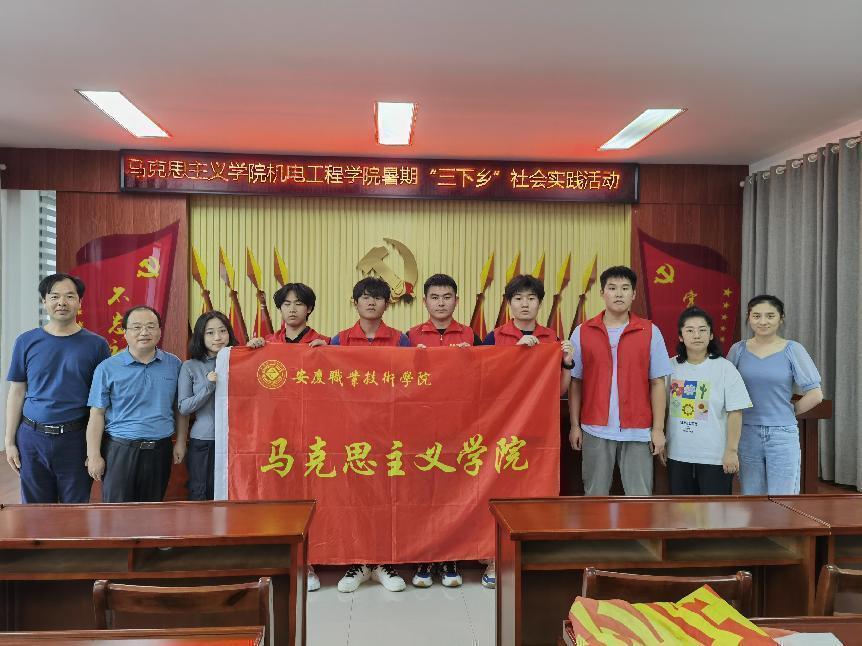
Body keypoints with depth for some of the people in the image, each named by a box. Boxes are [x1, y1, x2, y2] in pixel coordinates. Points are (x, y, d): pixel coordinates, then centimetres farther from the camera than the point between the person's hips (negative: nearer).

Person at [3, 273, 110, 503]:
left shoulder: (96, 344, -2)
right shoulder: (26, 342, 3)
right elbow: (16, 393, 7)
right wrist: (10, 441, 5)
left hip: (76, 439, -1)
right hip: (32, 437, 2)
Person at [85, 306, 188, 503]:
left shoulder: (174, 365, 4)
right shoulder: (107, 368, -2)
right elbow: (97, 415, -3)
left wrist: (180, 442, 6)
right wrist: (94, 456, -6)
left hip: (160, 450, 2)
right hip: (120, 450, -2)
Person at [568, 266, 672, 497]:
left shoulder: (650, 332, 2)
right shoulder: (582, 332, 3)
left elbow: (657, 384, 2)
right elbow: (575, 382, 5)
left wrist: (658, 428, -1)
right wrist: (574, 425, 2)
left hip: (638, 432, 0)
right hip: (595, 430, 1)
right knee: (595, 496, 10)